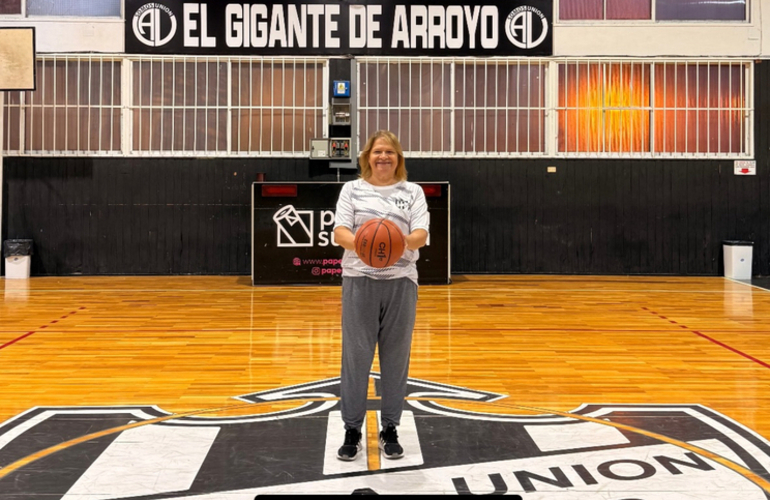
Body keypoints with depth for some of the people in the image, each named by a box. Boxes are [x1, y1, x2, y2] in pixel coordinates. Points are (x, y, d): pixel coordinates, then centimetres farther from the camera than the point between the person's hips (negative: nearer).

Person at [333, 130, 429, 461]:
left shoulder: (412, 192, 10)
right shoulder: (352, 189, 9)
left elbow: (421, 234, -2)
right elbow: (340, 232, -3)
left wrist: (403, 241, -25)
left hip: (400, 280, 1)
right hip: (359, 279, -1)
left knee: (396, 356, 4)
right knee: (356, 355, 0)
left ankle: (390, 429, 16)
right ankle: (352, 430, 9)